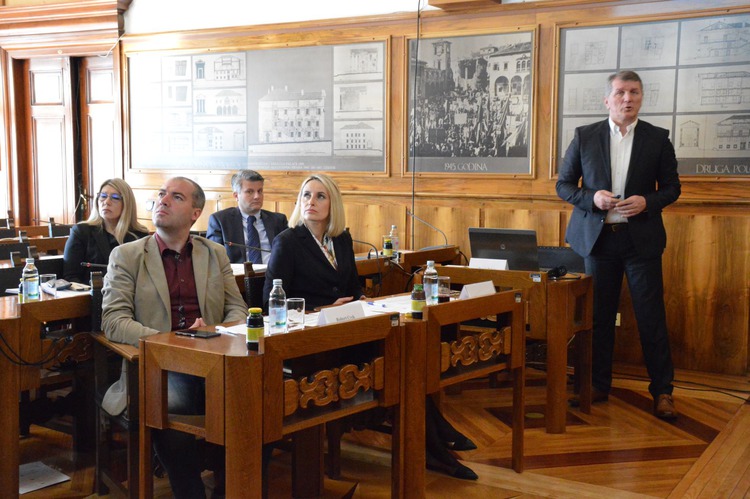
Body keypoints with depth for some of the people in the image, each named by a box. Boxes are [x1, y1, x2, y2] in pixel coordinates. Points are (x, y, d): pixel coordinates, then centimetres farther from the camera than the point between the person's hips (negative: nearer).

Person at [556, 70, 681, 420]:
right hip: (597, 237, 1)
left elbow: (672, 187, 7)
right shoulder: (585, 137, 3)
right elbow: (563, 185, 6)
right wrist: (592, 198, -13)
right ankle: (598, 386, 22)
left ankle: (662, 391, 12)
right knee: (599, 316, 9)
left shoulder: (657, 139, 3)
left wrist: (647, 202, -13)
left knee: (651, 317, 1)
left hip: (641, 238, -1)